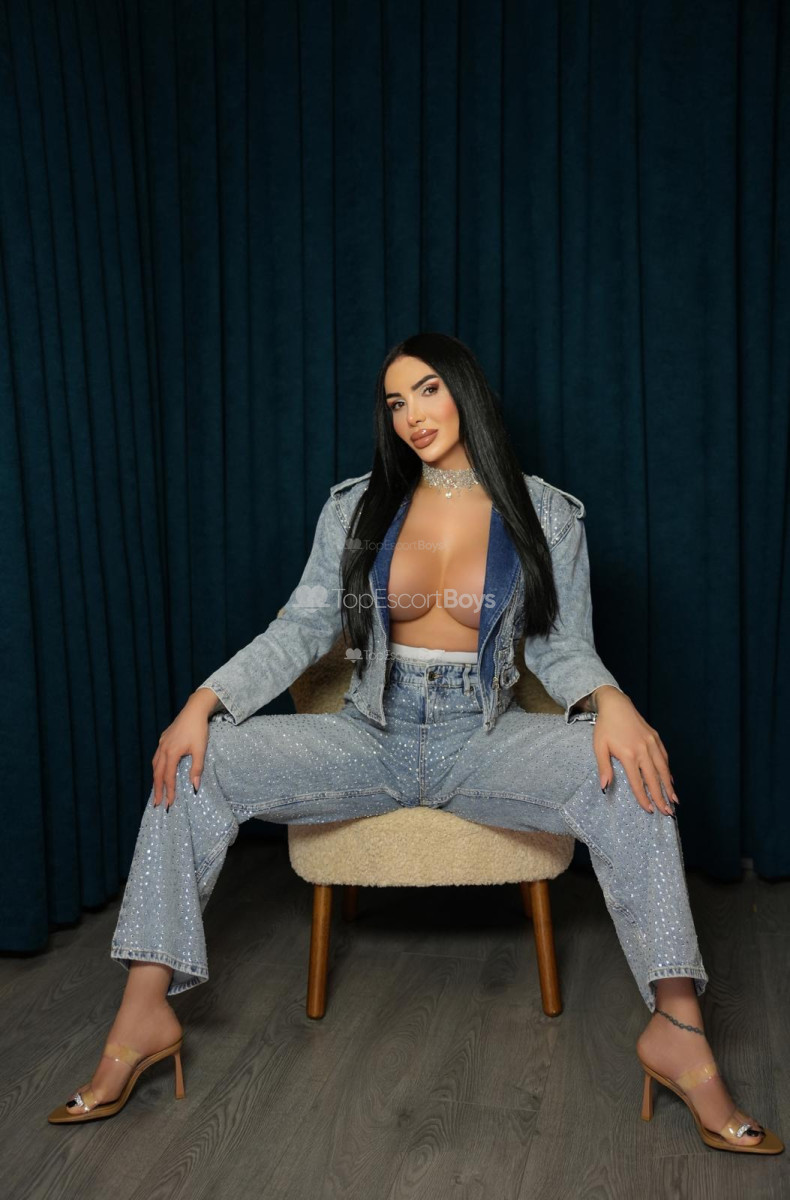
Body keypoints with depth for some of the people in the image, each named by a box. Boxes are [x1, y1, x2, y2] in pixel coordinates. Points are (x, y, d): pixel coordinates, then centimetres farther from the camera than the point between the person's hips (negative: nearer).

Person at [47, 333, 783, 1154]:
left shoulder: (545, 515, 2)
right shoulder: (356, 507, 6)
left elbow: (562, 647, 1)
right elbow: (302, 629, 2)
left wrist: (608, 700, -23)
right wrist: (205, 700, -13)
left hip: (483, 739, -1)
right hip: (372, 735, 2)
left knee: (626, 774, -32)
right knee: (197, 762, -20)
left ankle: (677, 1031, -30)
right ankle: (143, 1014, -15)